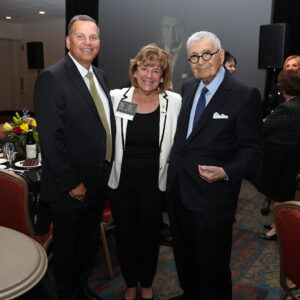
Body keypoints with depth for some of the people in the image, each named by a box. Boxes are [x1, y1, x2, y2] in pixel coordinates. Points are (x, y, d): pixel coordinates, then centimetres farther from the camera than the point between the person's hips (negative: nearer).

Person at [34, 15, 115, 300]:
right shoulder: (52, 78, -17)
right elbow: (50, 139, -21)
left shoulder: (100, 75, 8)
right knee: (67, 245, 15)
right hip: (69, 188, -7)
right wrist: (72, 183, -19)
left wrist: (109, 166, 8)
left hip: (99, 181, 7)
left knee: (89, 241, 24)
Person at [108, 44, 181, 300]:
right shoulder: (115, 98, -6)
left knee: (150, 236, 17)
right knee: (125, 235, 17)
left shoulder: (174, 102, -7)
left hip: (154, 182, 0)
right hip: (121, 181, 1)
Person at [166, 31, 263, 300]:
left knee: (211, 264, 11)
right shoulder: (188, 87, 8)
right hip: (178, 190, 7)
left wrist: (226, 172, -26)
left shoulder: (245, 95, -13)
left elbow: (251, 148, -11)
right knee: (184, 255, 25)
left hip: (212, 196, -6)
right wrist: (174, 164, 10)